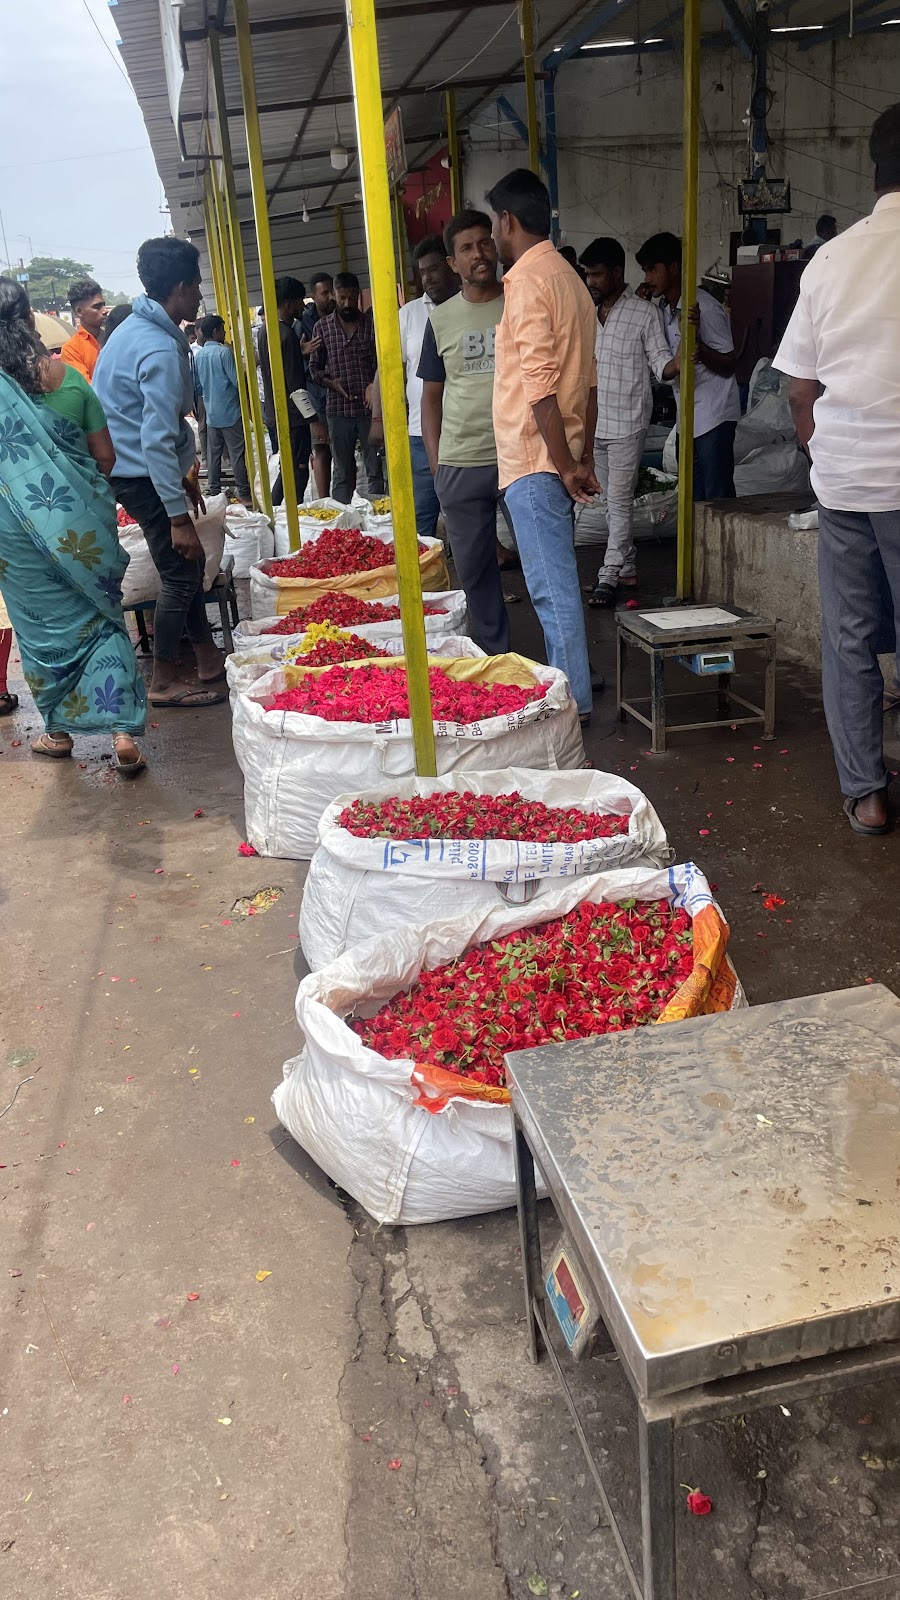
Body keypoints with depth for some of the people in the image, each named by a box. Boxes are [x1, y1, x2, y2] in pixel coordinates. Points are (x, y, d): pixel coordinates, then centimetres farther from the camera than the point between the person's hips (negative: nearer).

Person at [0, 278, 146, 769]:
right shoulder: (68, 377, -2)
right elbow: (105, 454, 3)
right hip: (83, 521, 2)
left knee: (43, 626, 12)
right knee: (103, 619, 9)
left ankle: (59, 729, 25)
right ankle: (123, 732, 0)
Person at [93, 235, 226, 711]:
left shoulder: (138, 327, 10)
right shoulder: (160, 350, -22)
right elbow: (157, 441, -27)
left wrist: (182, 472, 25)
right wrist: (178, 516, -25)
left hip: (129, 468, 10)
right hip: (144, 476, -10)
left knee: (186, 565, 16)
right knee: (180, 573, -2)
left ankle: (208, 660, 26)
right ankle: (164, 682, 8)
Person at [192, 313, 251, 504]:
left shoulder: (198, 354, 7)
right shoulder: (224, 351, -13)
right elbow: (237, 380, -16)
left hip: (211, 412, 7)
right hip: (230, 411, -6)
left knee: (214, 453, 10)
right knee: (237, 453, -3)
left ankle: (214, 491, 14)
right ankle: (244, 492, -3)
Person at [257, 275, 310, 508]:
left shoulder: (264, 329, 10)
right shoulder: (287, 335, -18)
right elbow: (295, 385, -21)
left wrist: (301, 350, 10)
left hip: (272, 414, 9)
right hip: (292, 418, -9)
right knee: (298, 472, -3)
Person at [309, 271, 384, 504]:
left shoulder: (371, 323, 6)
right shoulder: (323, 326, 8)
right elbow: (314, 368, 11)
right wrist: (332, 383, -7)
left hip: (369, 407, -1)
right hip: (338, 408, 1)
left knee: (375, 469, -1)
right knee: (342, 472, 5)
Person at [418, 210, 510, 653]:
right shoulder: (440, 318, 9)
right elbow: (431, 395, 12)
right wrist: (434, 459, 3)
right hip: (460, 463, 2)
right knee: (474, 568, 7)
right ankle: (495, 660, 20)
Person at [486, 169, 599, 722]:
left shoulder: (527, 282, -14)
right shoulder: (570, 277, 16)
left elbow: (541, 385, -20)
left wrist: (564, 464, -17)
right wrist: (584, 458, 18)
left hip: (534, 457, -10)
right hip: (560, 457, 10)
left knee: (551, 586, -6)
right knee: (558, 579, 17)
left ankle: (574, 703, -1)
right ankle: (568, 683, 27)